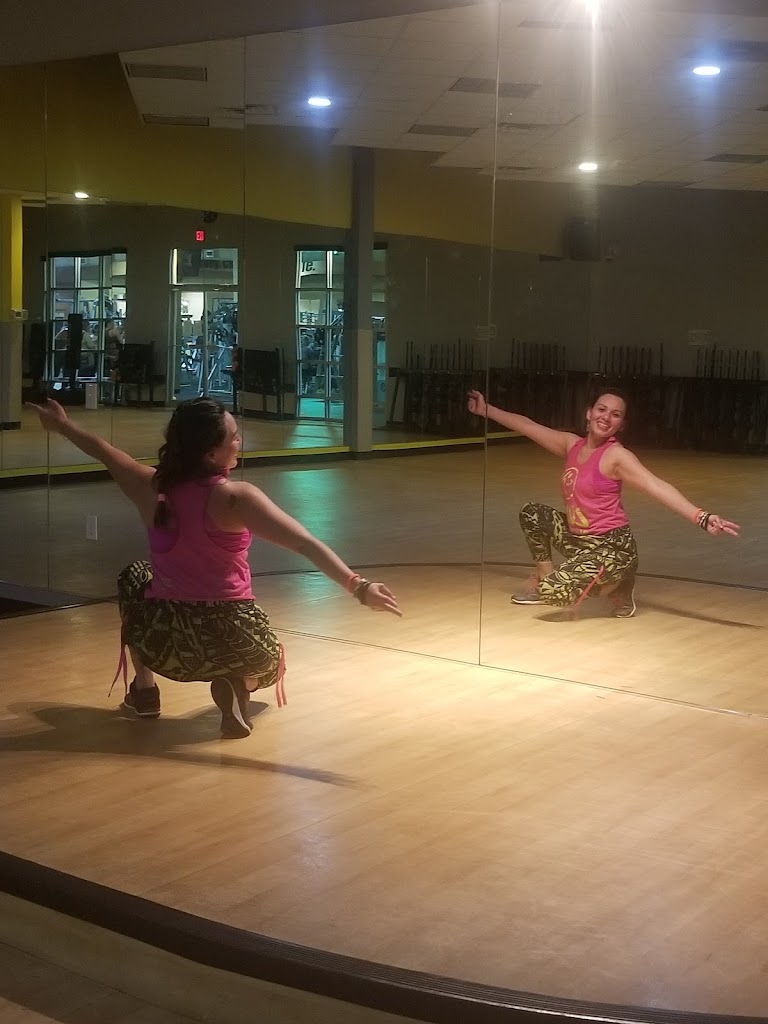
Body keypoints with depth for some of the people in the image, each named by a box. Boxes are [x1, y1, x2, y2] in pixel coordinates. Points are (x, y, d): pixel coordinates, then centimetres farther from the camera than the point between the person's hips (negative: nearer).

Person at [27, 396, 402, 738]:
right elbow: (307, 545, -24)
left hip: (162, 642, 3)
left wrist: (63, 426, 37)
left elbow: (106, 452, 19)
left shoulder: (151, 488, -1)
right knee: (268, 661, 34)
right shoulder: (235, 498, -14)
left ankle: (144, 688, 27)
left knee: (134, 576, 36)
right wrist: (359, 587, -26)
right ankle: (237, 686, -1)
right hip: (232, 642, -3)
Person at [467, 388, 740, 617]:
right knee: (531, 513, 12)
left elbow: (658, 487, -28)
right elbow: (527, 425, 16)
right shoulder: (572, 445, 4)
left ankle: (616, 588, 3)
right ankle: (544, 579, 24)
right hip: (578, 539, 8)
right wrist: (486, 410, 25)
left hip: (613, 548, -8)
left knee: (553, 593, -24)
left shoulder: (616, 456, -17)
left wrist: (702, 517, -40)